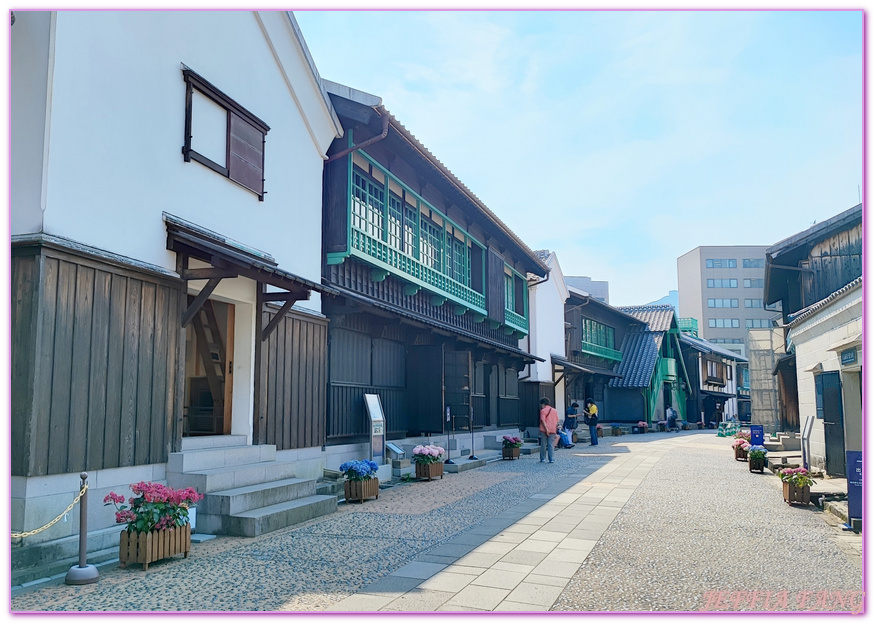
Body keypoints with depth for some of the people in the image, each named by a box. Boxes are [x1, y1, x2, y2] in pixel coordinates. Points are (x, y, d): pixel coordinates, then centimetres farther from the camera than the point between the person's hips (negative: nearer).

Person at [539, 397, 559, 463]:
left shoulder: (543, 410, -3)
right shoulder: (554, 410, 13)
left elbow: (543, 420, -15)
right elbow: (557, 421, 16)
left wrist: (546, 429, -18)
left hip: (544, 430, -4)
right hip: (553, 430, 4)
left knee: (543, 445, 7)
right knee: (551, 445, 4)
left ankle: (543, 458, 15)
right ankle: (552, 459, -3)